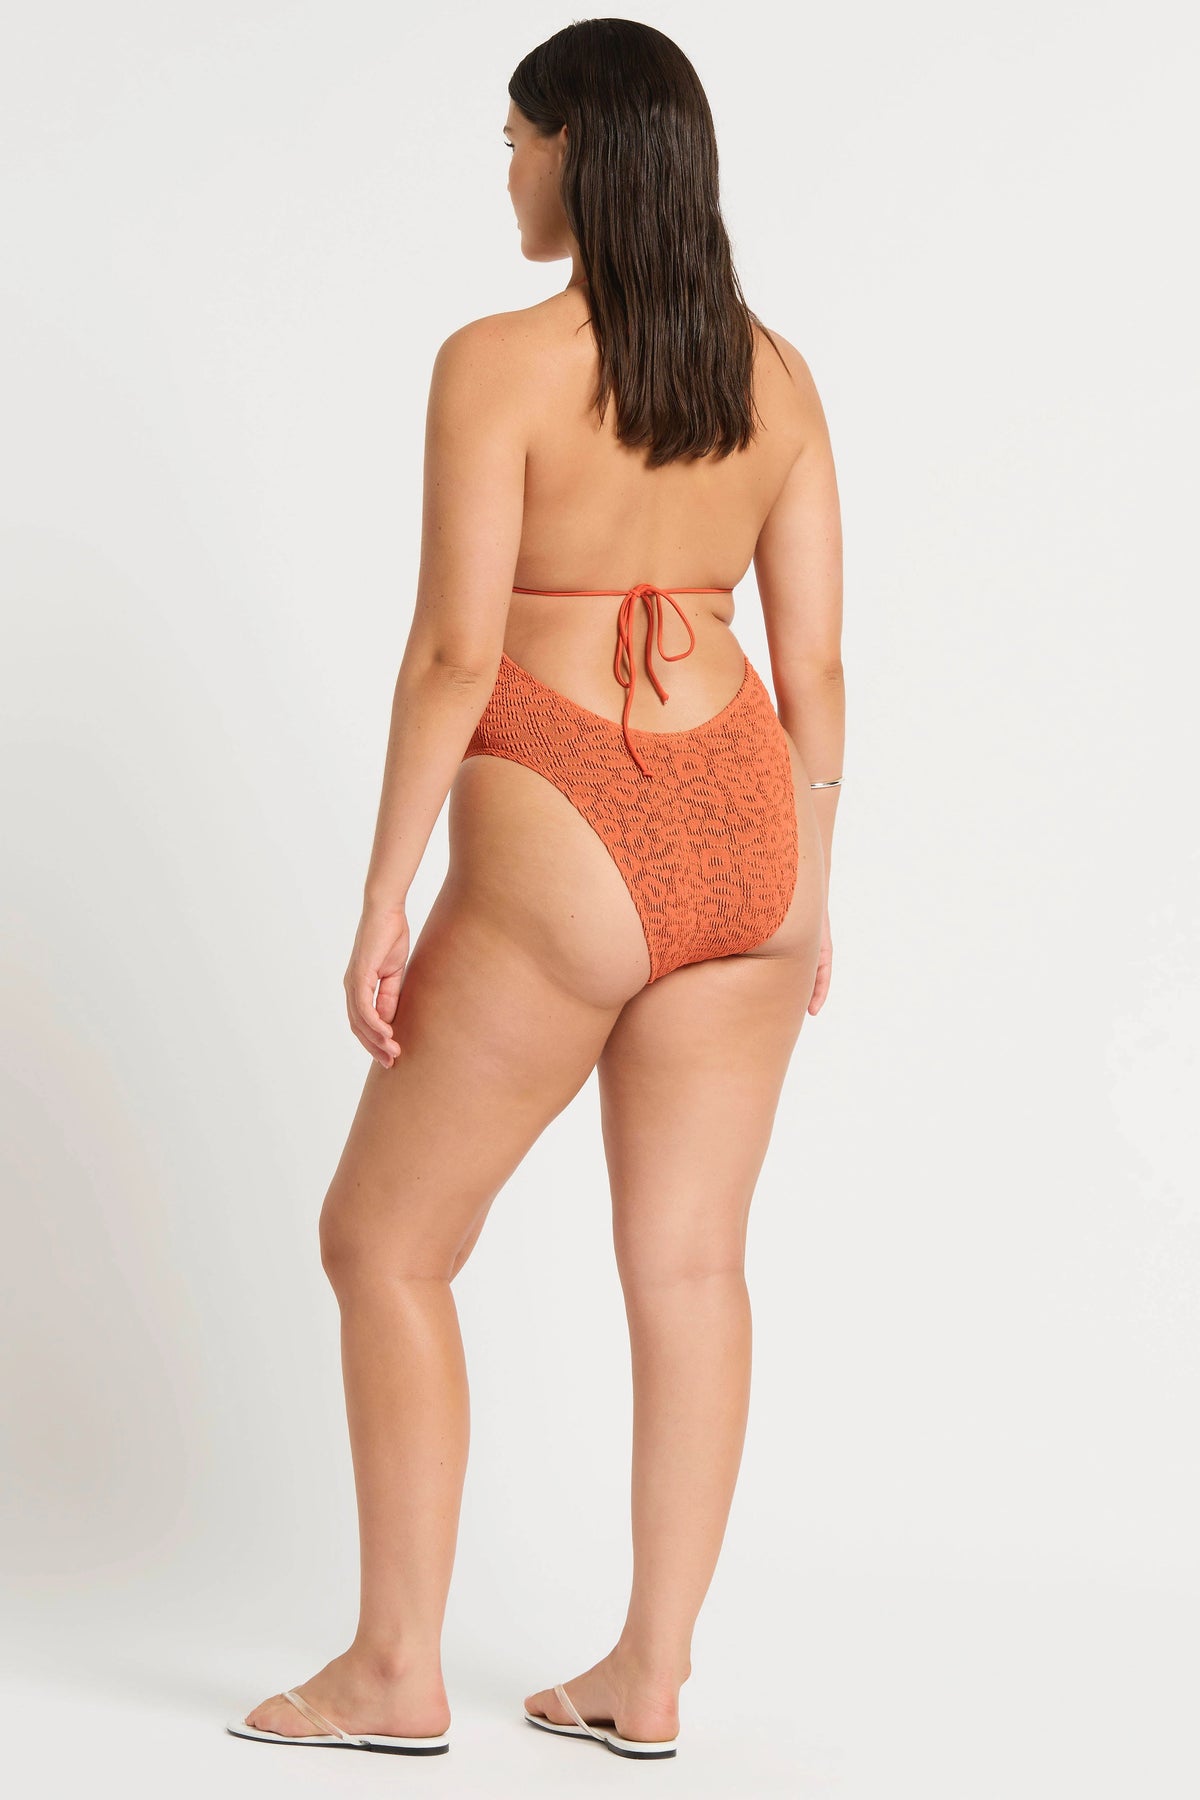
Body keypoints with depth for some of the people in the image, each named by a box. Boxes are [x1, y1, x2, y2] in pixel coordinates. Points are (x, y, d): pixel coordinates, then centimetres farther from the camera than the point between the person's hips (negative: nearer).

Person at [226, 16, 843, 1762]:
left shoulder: (498, 363, -11)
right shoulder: (775, 372, 6)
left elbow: (455, 654, -15)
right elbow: (816, 660, 7)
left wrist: (384, 905, -9)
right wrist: (805, 893, 16)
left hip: (563, 857, -6)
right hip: (740, 834, 6)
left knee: (384, 1239, 10)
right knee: (690, 1262, 10)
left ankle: (398, 1669, 14)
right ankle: (649, 1677, 18)